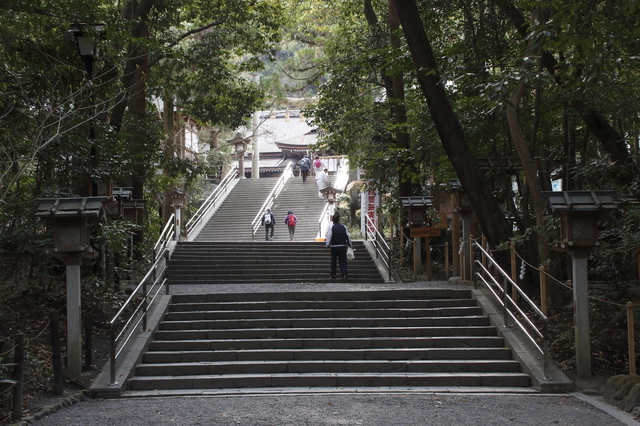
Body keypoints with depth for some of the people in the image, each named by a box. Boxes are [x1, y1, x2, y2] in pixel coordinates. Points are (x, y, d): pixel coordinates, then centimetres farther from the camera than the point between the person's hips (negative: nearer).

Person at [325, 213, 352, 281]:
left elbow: (329, 237, -14)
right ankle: (344, 274, -17)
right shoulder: (343, 227, 3)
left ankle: (333, 274, 19)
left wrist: (327, 245, -11)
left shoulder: (331, 228, -7)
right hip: (342, 246, 2)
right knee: (343, 261, -1)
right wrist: (350, 244, 18)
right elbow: (348, 236, 8)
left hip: (334, 247, -2)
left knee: (333, 261, 13)